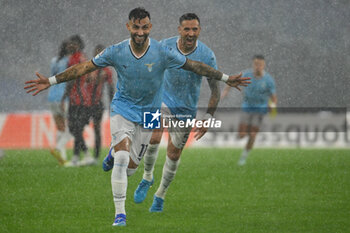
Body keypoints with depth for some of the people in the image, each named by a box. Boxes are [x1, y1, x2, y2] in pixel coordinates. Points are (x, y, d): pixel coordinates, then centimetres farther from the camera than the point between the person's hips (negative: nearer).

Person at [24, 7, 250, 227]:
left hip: (148, 112, 1)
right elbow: (84, 67, -8)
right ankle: (120, 213, -11)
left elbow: (194, 65, -7)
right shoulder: (116, 52, -14)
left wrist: (226, 78, -6)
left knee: (130, 166, 2)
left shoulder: (163, 53, -16)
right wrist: (51, 81, -11)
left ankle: (114, 154, 40)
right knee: (122, 157, -20)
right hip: (123, 108, -1)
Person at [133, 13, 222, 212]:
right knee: (154, 138, -23)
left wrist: (208, 118, -12)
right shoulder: (165, 46, -12)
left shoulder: (207, 55, -16)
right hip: (163, 100, 0)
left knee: (174, 155, 5)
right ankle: (147, 177, 4)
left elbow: (215, 88, -7)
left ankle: (160, 195, 25)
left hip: (186, 109, 0)